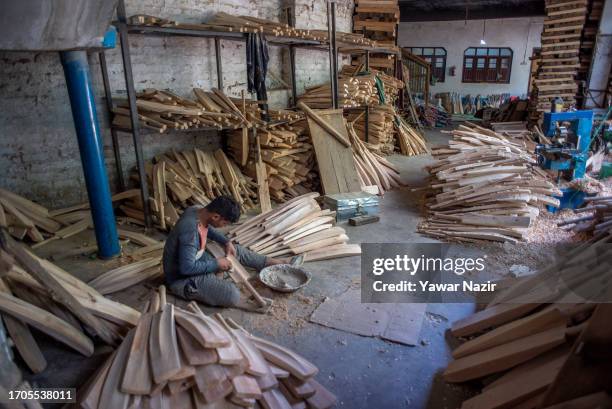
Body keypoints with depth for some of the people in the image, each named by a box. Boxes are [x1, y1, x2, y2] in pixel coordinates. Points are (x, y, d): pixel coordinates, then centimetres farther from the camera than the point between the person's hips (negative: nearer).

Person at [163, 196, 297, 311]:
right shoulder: (190, 230, -35)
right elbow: (187, 268, -33)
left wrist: (227, 242, 2)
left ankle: (277, 262, 25)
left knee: (236, 250, 15)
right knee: (231, 294, -29)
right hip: (183, 278, -9)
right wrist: (216, 264, -22)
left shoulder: (198, 210, -8)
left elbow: (209, 229, 14)